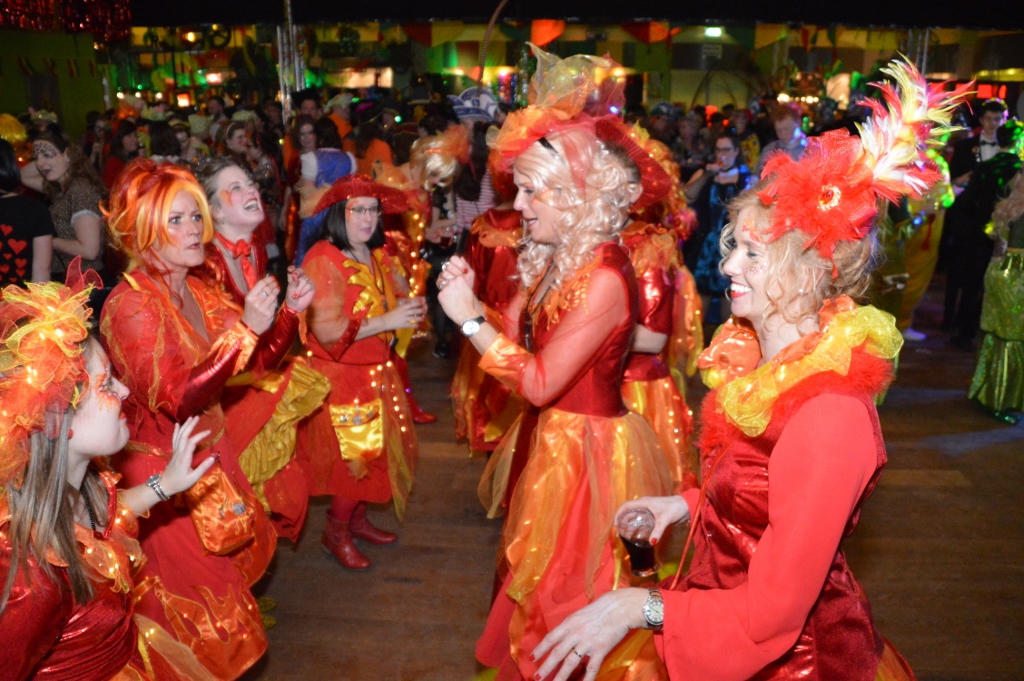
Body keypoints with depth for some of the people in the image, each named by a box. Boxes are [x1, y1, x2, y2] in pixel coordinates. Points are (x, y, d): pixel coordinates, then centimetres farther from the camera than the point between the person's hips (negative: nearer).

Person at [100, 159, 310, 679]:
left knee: (240, 555, 21)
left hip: (209, 454, 7)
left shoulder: (198, 292, 1)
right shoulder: (131, 305, -21)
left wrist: (288, 312, -14)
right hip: (162, 471, -7)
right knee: (194, 599, 8)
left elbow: (259, 361, 3)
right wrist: (244, 328, -36)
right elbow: (177, 402, -31)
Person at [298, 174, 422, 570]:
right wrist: (387, 321, -27)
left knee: (376, 451, 13)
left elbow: (388, 304, 21)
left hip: (376, 372, 8)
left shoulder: (376, 257, 8)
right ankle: (336, 533, 20)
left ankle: (357, 519, 32)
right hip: (342, 378, -8)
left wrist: (410, 311, -2)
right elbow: (327, 330, -24)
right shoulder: (323, 261, -17)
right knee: (355, 456, -1)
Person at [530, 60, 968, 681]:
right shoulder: (756, 355, -5)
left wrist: (641, 606, -20)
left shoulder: (828, 412, -29)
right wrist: (688, 504, 1)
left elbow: (773, 611, -24)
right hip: (730, 601, 7)